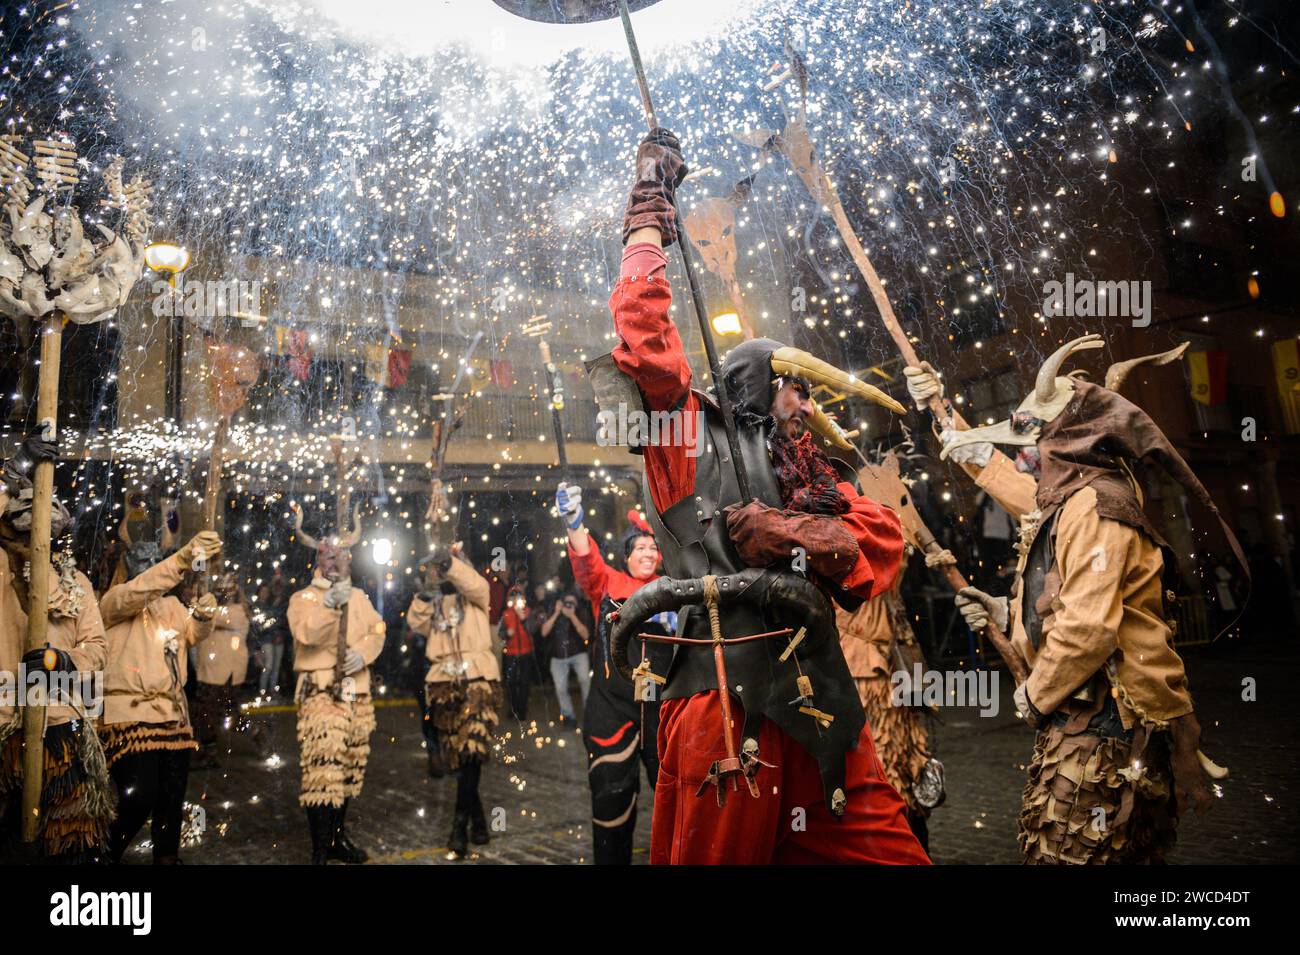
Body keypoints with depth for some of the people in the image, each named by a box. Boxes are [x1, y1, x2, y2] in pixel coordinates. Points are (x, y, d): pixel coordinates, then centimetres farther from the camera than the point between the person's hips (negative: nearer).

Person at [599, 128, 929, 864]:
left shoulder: (809, 476, 27)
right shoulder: (690, 432, 12)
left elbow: (883, 537, 13)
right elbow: (645, 332, 3)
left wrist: (797, 532, -5)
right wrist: (651, 212, 13)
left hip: (821, 706, 6)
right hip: (725, 697, -5)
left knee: (890, 849, 4)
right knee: (718, 851, -1)